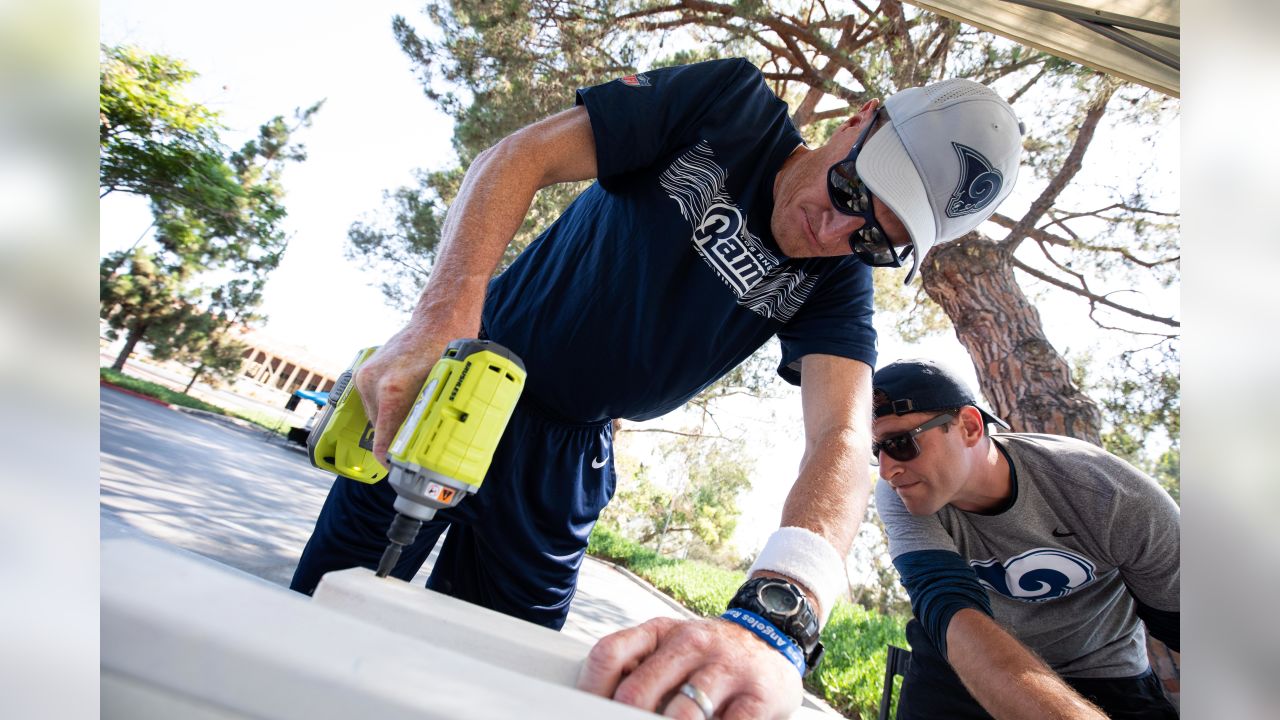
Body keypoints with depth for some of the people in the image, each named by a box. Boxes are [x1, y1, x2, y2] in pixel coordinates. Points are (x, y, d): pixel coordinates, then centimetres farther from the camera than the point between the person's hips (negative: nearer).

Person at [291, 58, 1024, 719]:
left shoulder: (839, 285, -8)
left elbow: (842, 439, -25)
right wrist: (442, 317, -32)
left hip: (566, 455, 1)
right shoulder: (729, 102, -12)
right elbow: (524, 155, -15)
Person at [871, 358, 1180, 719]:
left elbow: (1177, 622, -15)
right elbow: (952, 613, -35)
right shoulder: (900, 493, -24)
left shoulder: (1112, 496, -23)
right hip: (965, 666, -1)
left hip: (1102, 675, 1)